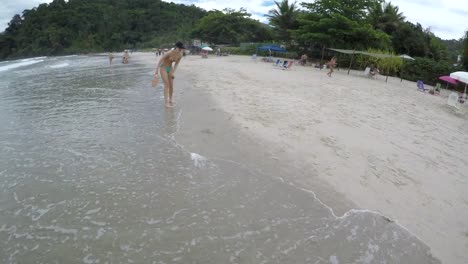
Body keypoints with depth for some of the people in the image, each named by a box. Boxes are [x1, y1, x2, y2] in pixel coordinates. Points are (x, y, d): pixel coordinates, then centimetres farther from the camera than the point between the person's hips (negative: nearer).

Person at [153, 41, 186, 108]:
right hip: (163, 68, -6)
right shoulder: (169, 53, -28)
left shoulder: (180, 55, -11)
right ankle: (166, 102, -13)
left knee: (171, 85, 3)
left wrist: (173, 72, -3)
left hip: (170, 68, 6)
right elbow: (159, 62, -22)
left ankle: (170, 100, 18)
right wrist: (156, 73, -24)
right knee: (167, 84, -14)